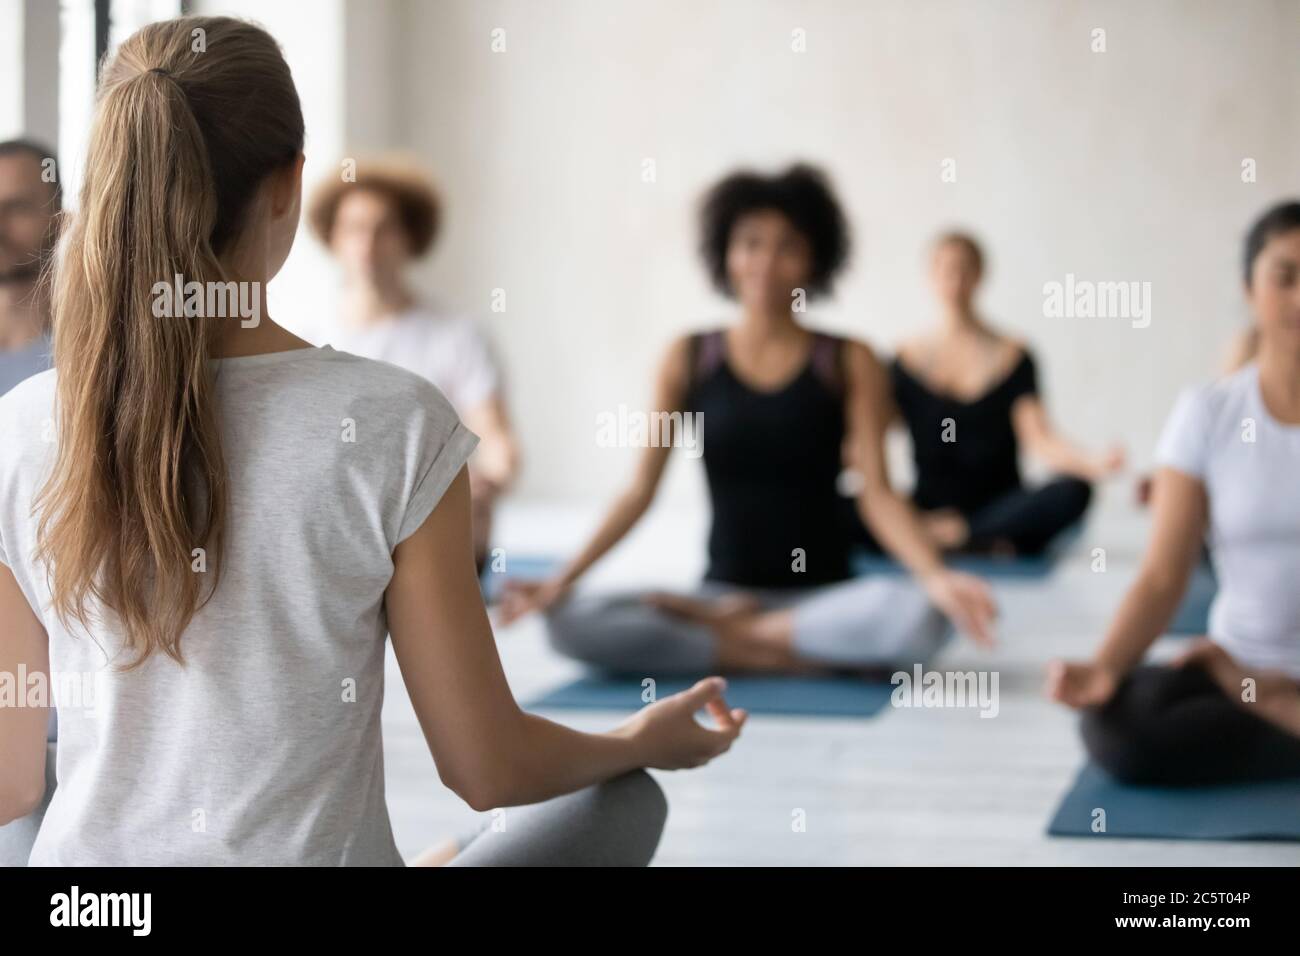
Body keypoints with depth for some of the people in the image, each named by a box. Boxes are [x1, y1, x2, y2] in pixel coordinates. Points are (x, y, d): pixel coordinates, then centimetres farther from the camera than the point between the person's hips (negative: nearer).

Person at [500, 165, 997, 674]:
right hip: (721, 592, 1)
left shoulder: (850, 362, 1)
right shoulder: (688, 358, 3)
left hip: (825, 595, -1)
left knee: (918, 617, -35)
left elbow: (877, 493, -6)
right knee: (571, 622, -26)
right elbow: (639, 491, 3)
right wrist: (563, 578, -9)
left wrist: (936, 576, -24)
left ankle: (727, 631, -14)